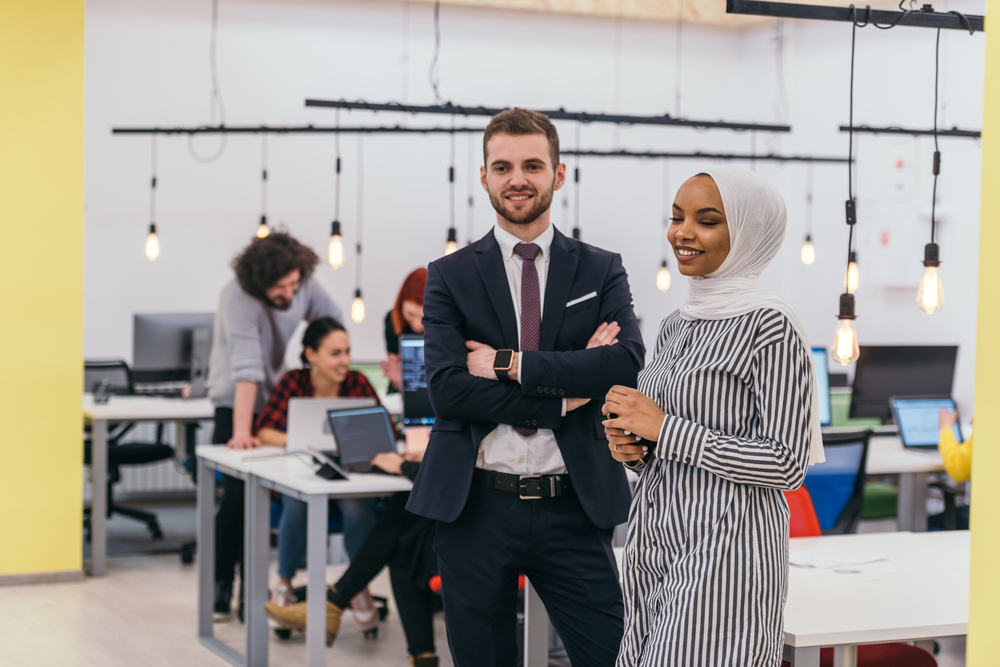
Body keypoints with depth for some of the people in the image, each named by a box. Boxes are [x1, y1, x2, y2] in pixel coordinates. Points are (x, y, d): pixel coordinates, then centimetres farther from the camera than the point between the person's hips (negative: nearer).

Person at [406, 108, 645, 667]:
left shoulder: (602, 271, 7)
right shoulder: (450, 277, 5)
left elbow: (628, 363, -10)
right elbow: (448, 389, -9)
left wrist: (512, 364, -13)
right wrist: (566, 394, -13)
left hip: (572, 509, 0)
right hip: (475, 509, 0)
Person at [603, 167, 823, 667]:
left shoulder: (770, 325, -11)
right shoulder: (675, 326, 13)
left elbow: (787, 464, -16)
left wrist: (664, 429, -15)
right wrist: (631, 446, -1)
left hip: (725, 551, -7)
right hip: (655, 545, 8)